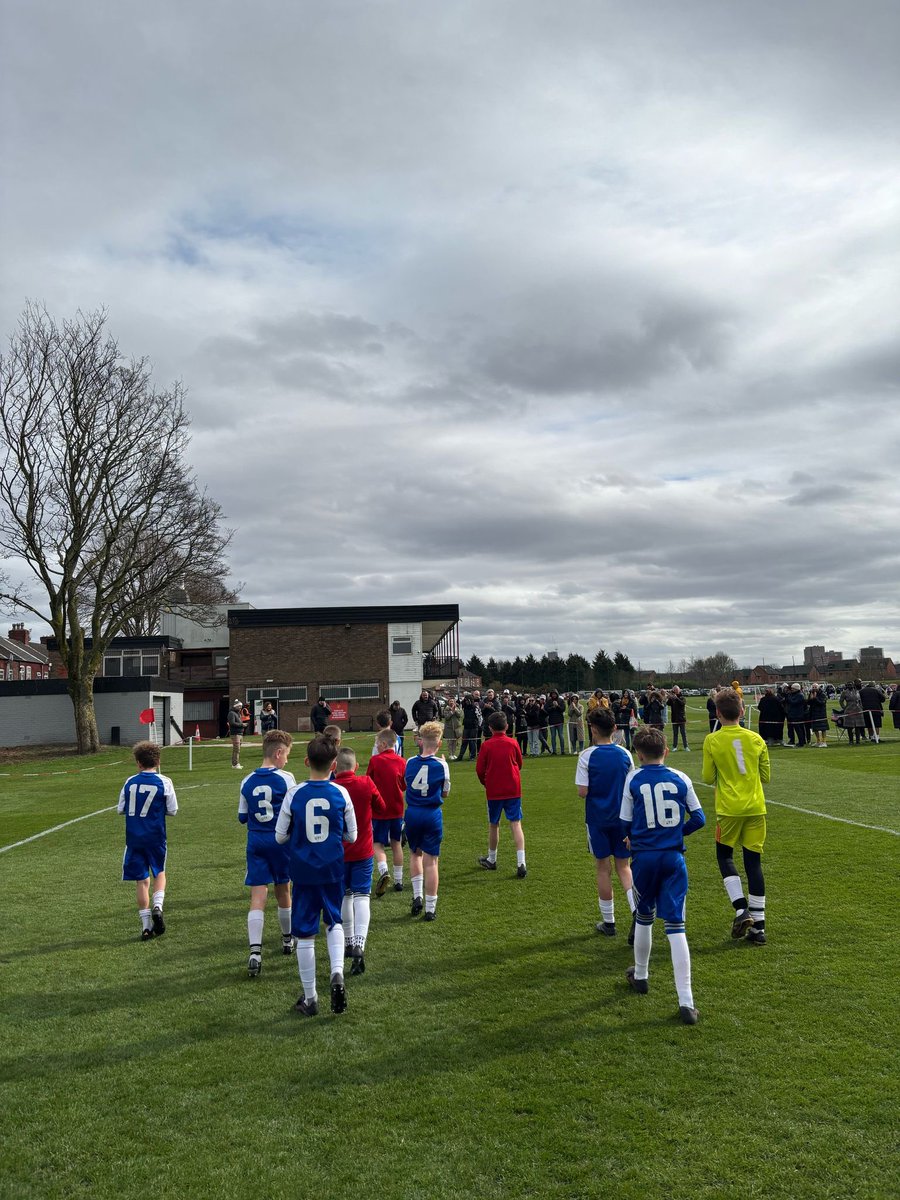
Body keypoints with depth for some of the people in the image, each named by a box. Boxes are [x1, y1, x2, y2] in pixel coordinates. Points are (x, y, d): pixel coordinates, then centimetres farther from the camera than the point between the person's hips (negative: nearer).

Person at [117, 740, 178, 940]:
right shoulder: (164, 782, -8)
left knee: (141, 879, 8)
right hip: (155, 837, -1)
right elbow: (172, 810, -5)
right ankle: (157, 906, -6)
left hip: (133, 837, 1)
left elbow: (120, 809, 6)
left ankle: (146, 925, 10)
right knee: (160, 873, 19)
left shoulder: (130, 782, -1)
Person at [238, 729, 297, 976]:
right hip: (281, 840, -2)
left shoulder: (247, 782, 2)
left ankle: (255, 951, -16)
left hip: (255, 842, 2)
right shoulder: (286, 778, -10)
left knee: (257, 897, -2)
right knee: (283, 892, 17)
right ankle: (287, 939, 36)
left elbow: (242, 817, 8)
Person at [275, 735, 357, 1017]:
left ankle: (309, 998, 19)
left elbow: (280, 837, -2)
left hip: (303, 871, -1)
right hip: (333, 869, 1)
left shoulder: (294, 794, -11)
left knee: (304, 934, 10)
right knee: (334, 922, 22)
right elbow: (352, 836, 0)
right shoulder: (341, 793, -9)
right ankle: (337, 972, -2)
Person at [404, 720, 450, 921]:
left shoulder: (410, 762, -3)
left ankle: (417, 895, 14)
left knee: (415, 853, 24)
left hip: (412, 814, 2)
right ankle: (430, 908, 9)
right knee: (431, 860, 4)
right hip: (432, 814, -2)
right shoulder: (441, 764, -10)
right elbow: (445, 792, 3)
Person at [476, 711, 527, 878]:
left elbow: (479, 769, -4)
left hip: (493, 791, -1)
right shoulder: (513, 743, -2)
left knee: (493, 825, 14)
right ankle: (521, 863, -12)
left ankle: (491, 860, 30)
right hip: (513, 789, 1)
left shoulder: (487, 745, -8)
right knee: (516, 824, -1)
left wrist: (485, 783, 15)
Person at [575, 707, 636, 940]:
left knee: (603, 867, 9)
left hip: (597, 818, -2)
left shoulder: (587, 755, -13)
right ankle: (637, 911, -8)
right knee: (623, 866, 13)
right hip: (622, 818, 3)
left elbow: (582, 792, -14)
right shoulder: (625, 754, -2)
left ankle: (608, 922, 18)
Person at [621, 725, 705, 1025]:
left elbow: (624, 825, -2)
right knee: (675, 926, 0)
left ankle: (640, 976, 40)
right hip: (674, 857, 0)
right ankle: (686, 1002, -5)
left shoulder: (633, 780, -4)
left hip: (644, 857, 0)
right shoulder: (681, 779, -1)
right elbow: (698, 819, 4)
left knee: (644, 916, 22)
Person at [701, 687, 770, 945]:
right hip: (756, 807, 3)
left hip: (729, 808, -3)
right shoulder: (756, 739, 2)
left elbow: (708, 778, -2)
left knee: (725, 856, 15)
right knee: (753, 861, 7)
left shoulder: (712, 741, -7)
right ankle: (758, 926, 9)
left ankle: (742, 909, -2)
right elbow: (765, 776, 8)